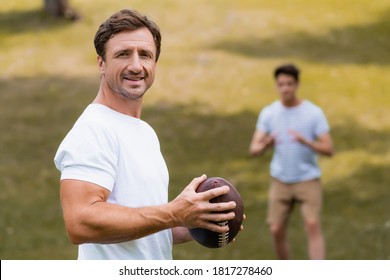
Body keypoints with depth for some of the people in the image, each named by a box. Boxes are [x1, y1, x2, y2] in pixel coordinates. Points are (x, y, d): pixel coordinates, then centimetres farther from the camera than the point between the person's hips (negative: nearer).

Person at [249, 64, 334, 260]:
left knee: (312, 225, -18)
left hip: (308, 180, -2)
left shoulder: (314, 113, -9)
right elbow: (253, 149, -7)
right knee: (277, 230, 2)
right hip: (280, 181, 3)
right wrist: (266, 145, -32)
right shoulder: (268, 113, -3)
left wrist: (305, 142, -31)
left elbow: (329, 150, -11)